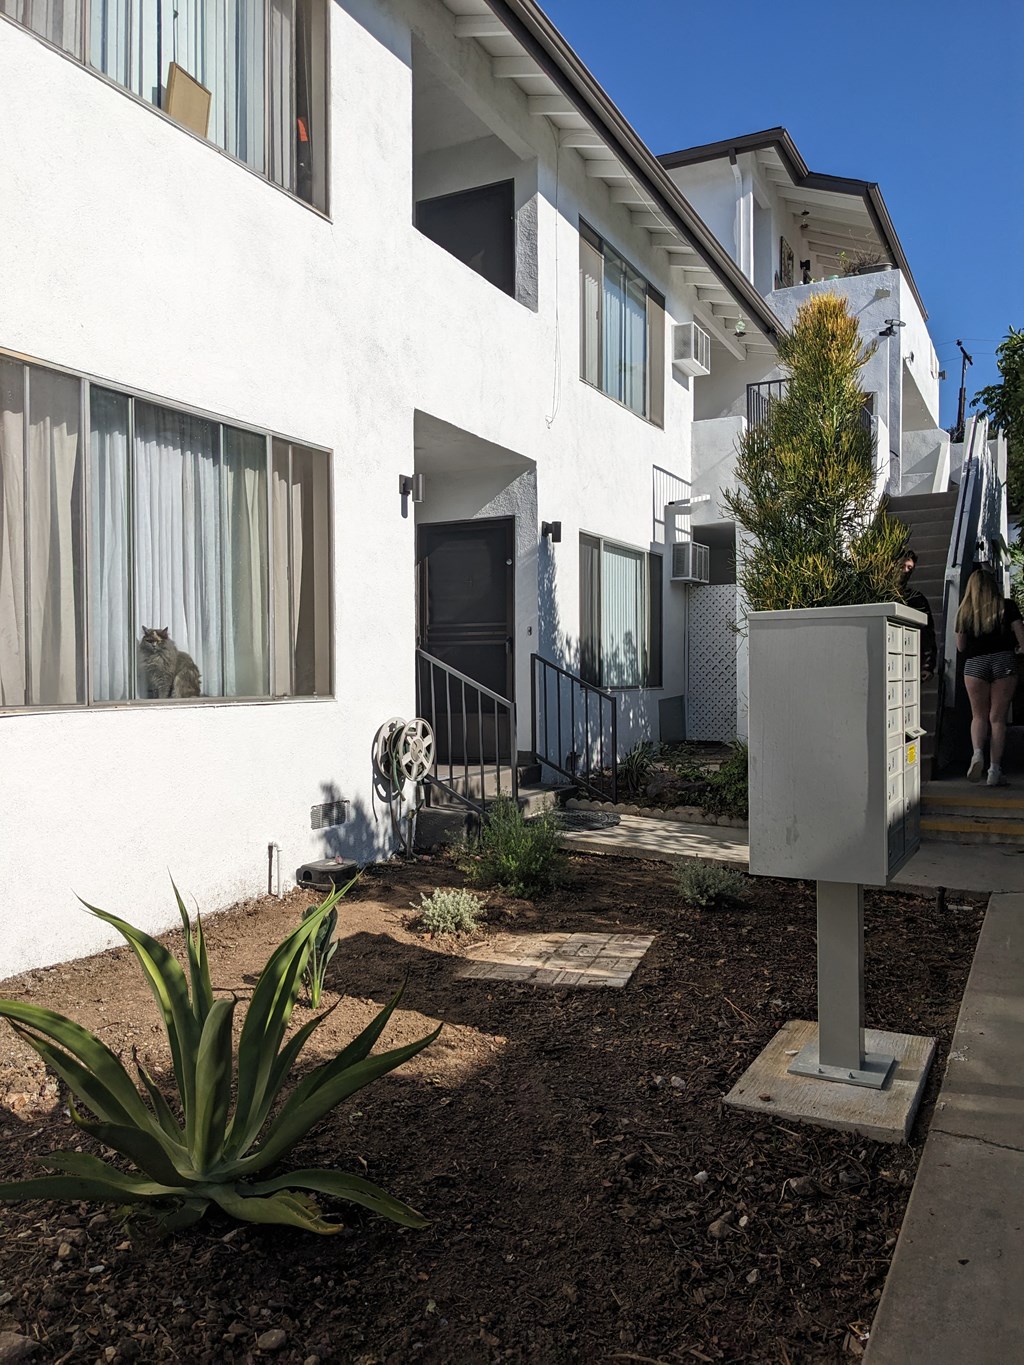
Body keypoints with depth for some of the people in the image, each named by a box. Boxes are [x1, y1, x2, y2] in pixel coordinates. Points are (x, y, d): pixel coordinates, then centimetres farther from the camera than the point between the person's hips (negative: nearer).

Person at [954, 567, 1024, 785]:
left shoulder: (964, 611, 5)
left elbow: (960, 646, 10)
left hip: (974, 664, 1)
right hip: (1003, 661, 0)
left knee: (979, 715, 13)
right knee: (998, 717, 3)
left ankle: (977, 753, -13)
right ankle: (995, 770, 0)